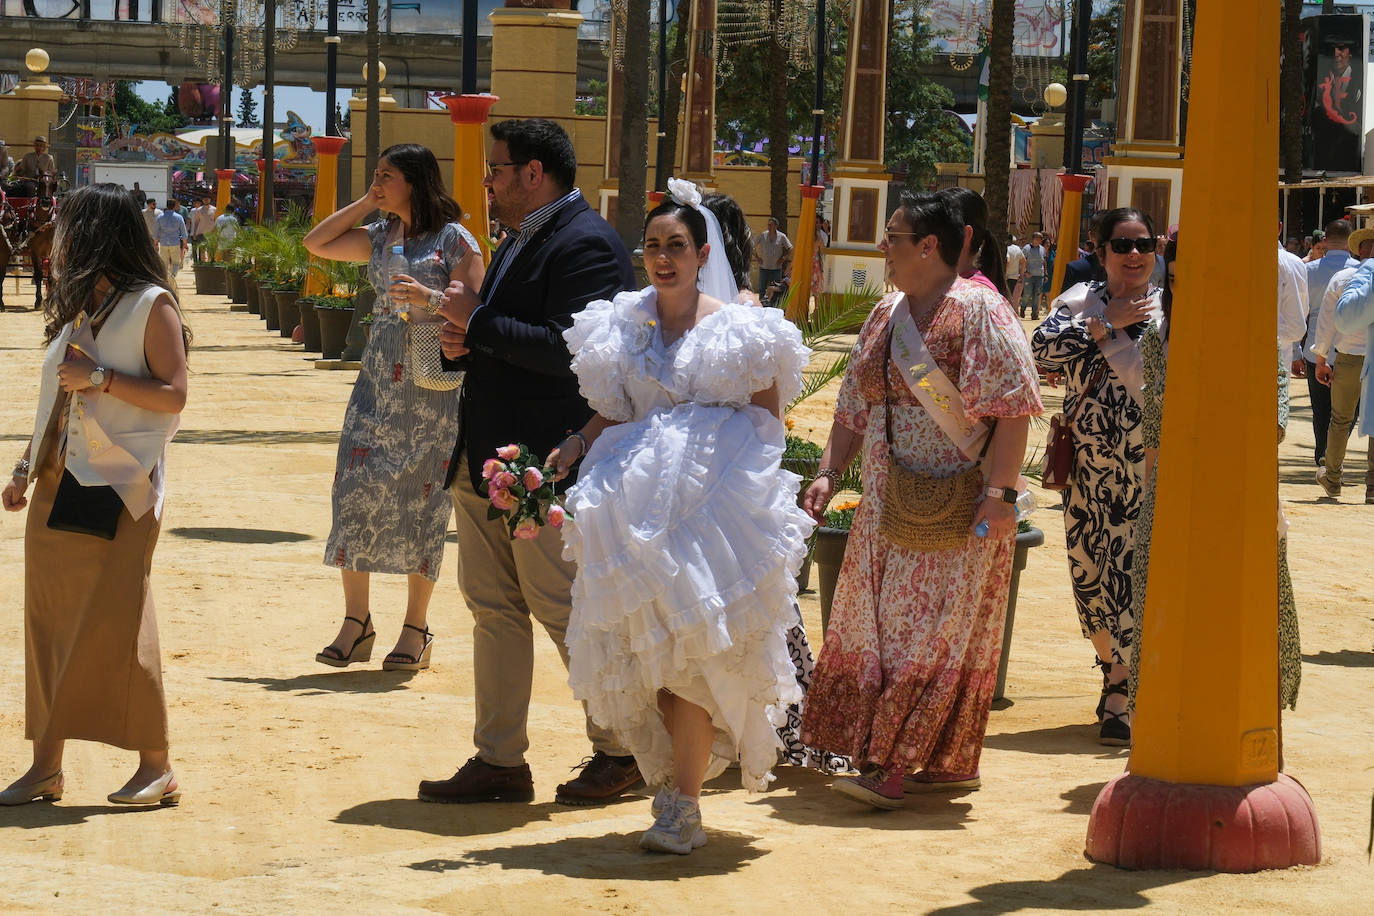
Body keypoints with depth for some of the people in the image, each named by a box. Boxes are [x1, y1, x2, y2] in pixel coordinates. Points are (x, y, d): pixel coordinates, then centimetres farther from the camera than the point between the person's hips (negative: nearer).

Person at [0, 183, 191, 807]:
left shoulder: (151, 307, -5)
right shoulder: (75, 308, 16)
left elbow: (173, 395, -12)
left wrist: (102, 379, -18)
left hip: (120, 488, -7)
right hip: (57, 487, 7)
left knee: (116, 626, -7)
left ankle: (157, 766, 1)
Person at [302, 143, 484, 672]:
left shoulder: (454, 240, -4)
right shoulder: (379, 237, 14)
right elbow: (316, 244, 14)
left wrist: (430, 297, -26)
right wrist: (366, 203, 9)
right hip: (377, 378, 5)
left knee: (420, 500, -2)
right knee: (355, 490, -3)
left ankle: (415, 630, 6)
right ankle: (356, 622, 4)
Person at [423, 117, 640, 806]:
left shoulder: (585, 244, -14)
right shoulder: (518, 242, 17)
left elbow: (568, 350, -25)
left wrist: (478, 321, -18)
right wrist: (462, 345, 3)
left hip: (545, 465, -10)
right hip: (487, 462, 10)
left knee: (564, 608, -2)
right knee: (494, 608, 11)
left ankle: (619, 752, 12)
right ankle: (499, 761, 16)